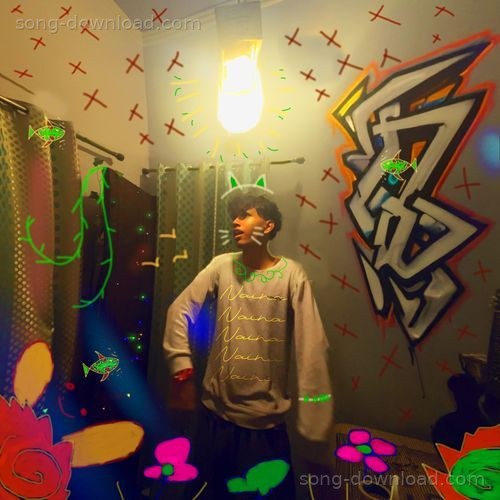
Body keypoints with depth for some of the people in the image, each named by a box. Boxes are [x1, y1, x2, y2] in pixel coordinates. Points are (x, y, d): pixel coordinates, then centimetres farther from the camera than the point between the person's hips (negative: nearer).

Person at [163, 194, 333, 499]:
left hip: (266, 420, -2)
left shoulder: (292, 275, -12)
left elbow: (312, 345, -15)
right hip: (217, 412, 3)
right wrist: (182, 371, -6)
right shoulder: (222, 266, -4)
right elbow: (180, 311, 0)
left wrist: (315, 418, -15)